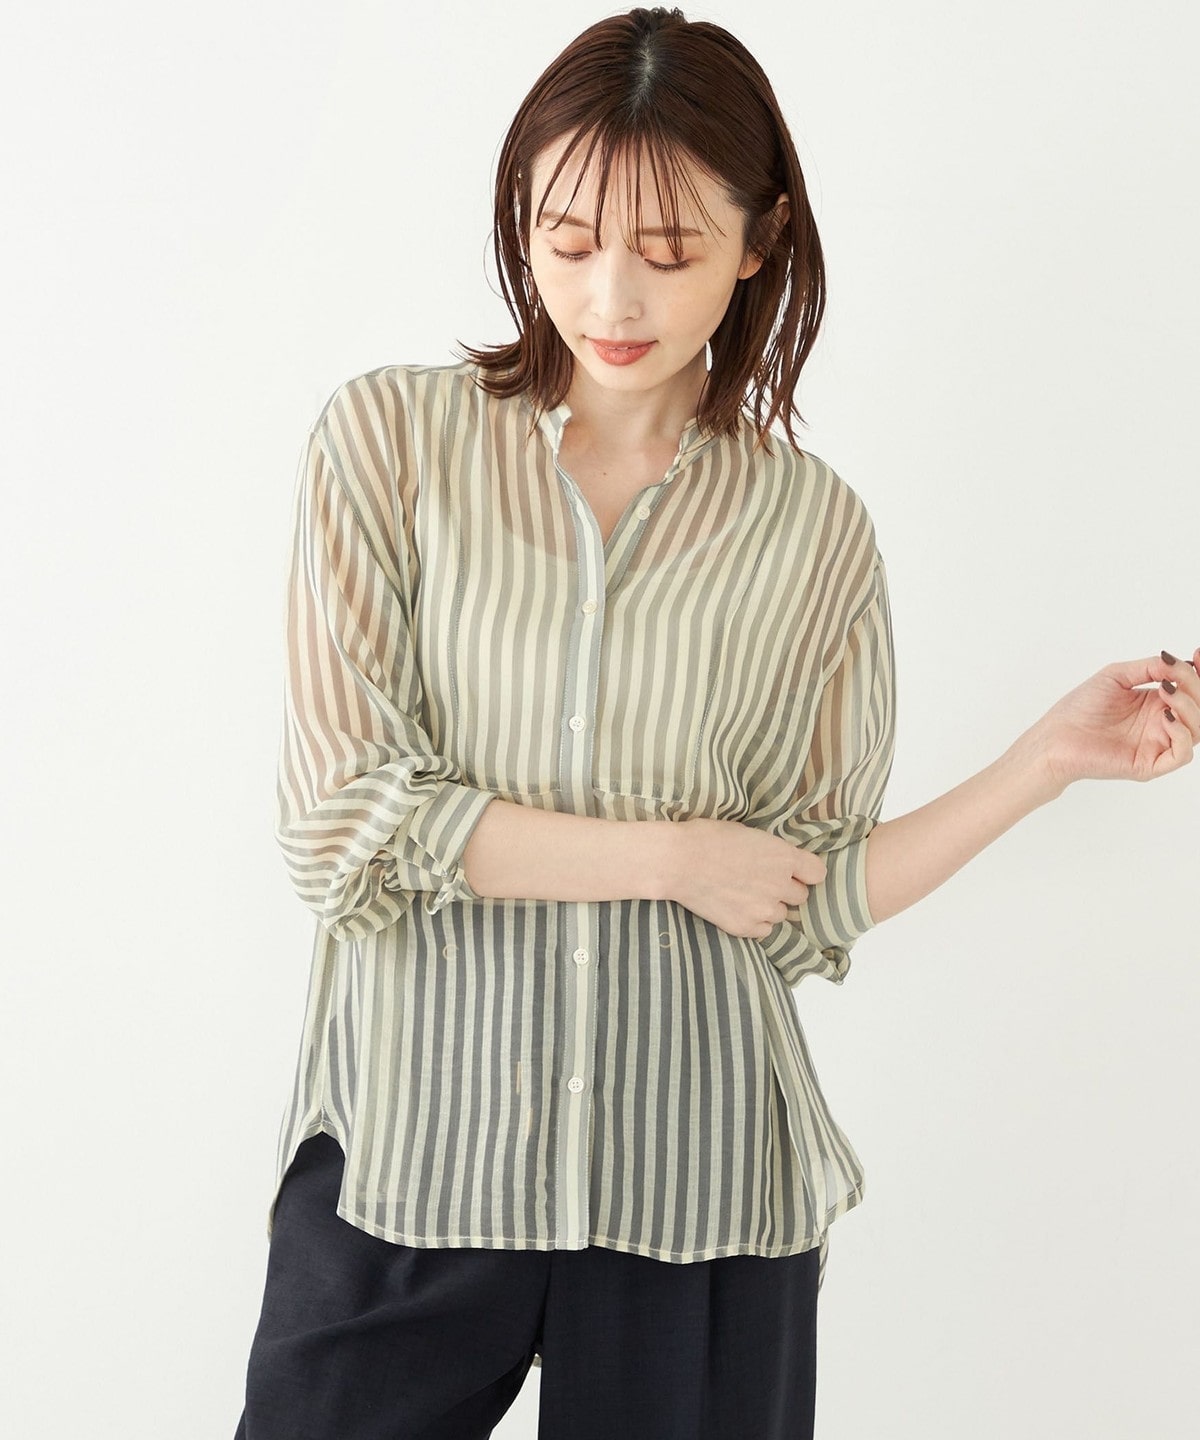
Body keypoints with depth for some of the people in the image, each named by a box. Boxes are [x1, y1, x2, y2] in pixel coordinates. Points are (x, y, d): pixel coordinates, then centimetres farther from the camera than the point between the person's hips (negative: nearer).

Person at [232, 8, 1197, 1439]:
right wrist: (669, 855, -9)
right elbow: (338, 825, -9)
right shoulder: (387, 438, -2)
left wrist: (1051, 756, -7)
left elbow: (804, 912, 2)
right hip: (404, 1158, -1)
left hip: (696, 1185, 1)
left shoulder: (814, 532, 3)